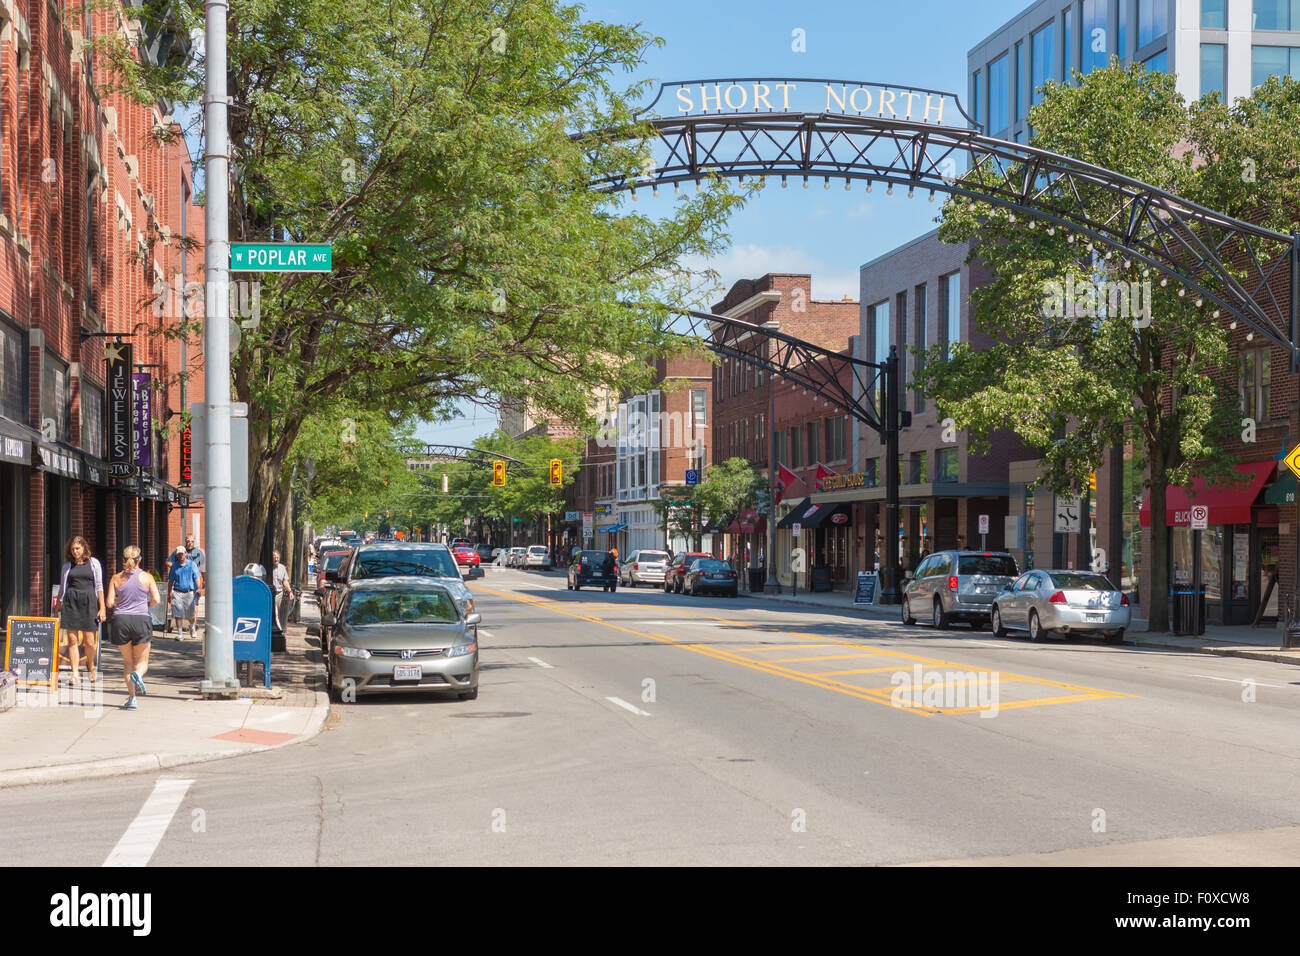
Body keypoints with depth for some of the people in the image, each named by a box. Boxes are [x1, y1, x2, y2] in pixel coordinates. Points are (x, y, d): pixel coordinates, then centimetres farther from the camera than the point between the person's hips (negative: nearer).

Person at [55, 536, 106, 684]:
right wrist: (57, 606, 13)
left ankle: (91, 666, 25)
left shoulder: (93, 563, 6)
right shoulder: (67, 565, 12)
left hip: (89, 601, -2)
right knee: (72, 639, -5)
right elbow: (63, 588, 18)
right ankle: (75, 673, -3)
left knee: (89, 641, -2)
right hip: (71, 602, 2)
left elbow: (99, 587, 6)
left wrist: (102, 608, 0)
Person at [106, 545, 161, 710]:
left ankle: (132, 698, 6)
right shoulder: (146, 577, 0)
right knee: (142, 661, 12)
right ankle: (138, 674, -24)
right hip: (141, 620, -1)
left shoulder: (116, 578, 3)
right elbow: (157, 600, -6)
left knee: (127, 661, 15)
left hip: (121, 620, 1)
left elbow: (110, 603, -1)